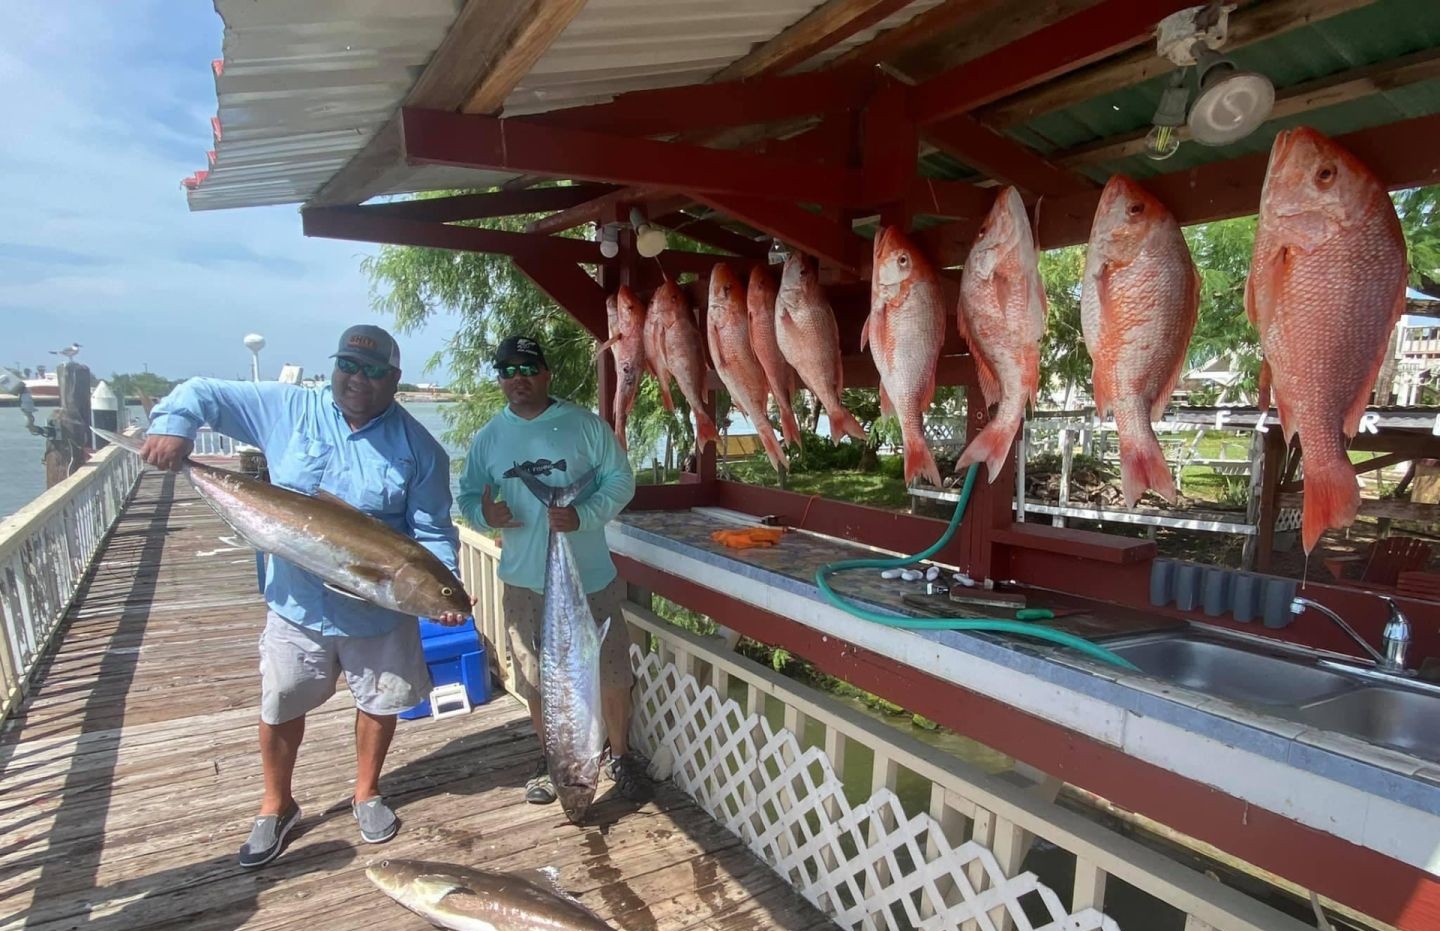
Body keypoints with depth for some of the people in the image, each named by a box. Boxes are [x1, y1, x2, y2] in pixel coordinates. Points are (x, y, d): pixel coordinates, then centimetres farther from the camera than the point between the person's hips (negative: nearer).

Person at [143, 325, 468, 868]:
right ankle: (276, 807, 41)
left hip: (381, 610, -1)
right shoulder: (287, 409, -5)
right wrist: (172, 424, -19)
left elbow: (432, 533, -10)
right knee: (279, 708, 15)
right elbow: (203, 393, 2)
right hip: (297, 604, 1)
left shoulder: (417, 446, -10)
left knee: (379, 703, 16)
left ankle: (366, 794, 43)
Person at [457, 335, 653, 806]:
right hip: (526, 585, 2)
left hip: (591, 580, -2)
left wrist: (584, 515, -21)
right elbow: (468, 496, 7)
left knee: (612, 676, 9)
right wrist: (483, 512, -17)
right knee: (537, 681, 15)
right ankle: (552, 760, 39)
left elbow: (620, 480, -5)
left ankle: (619, 755, 34)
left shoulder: (587, 425, -4)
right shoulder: (488, 438, 4)